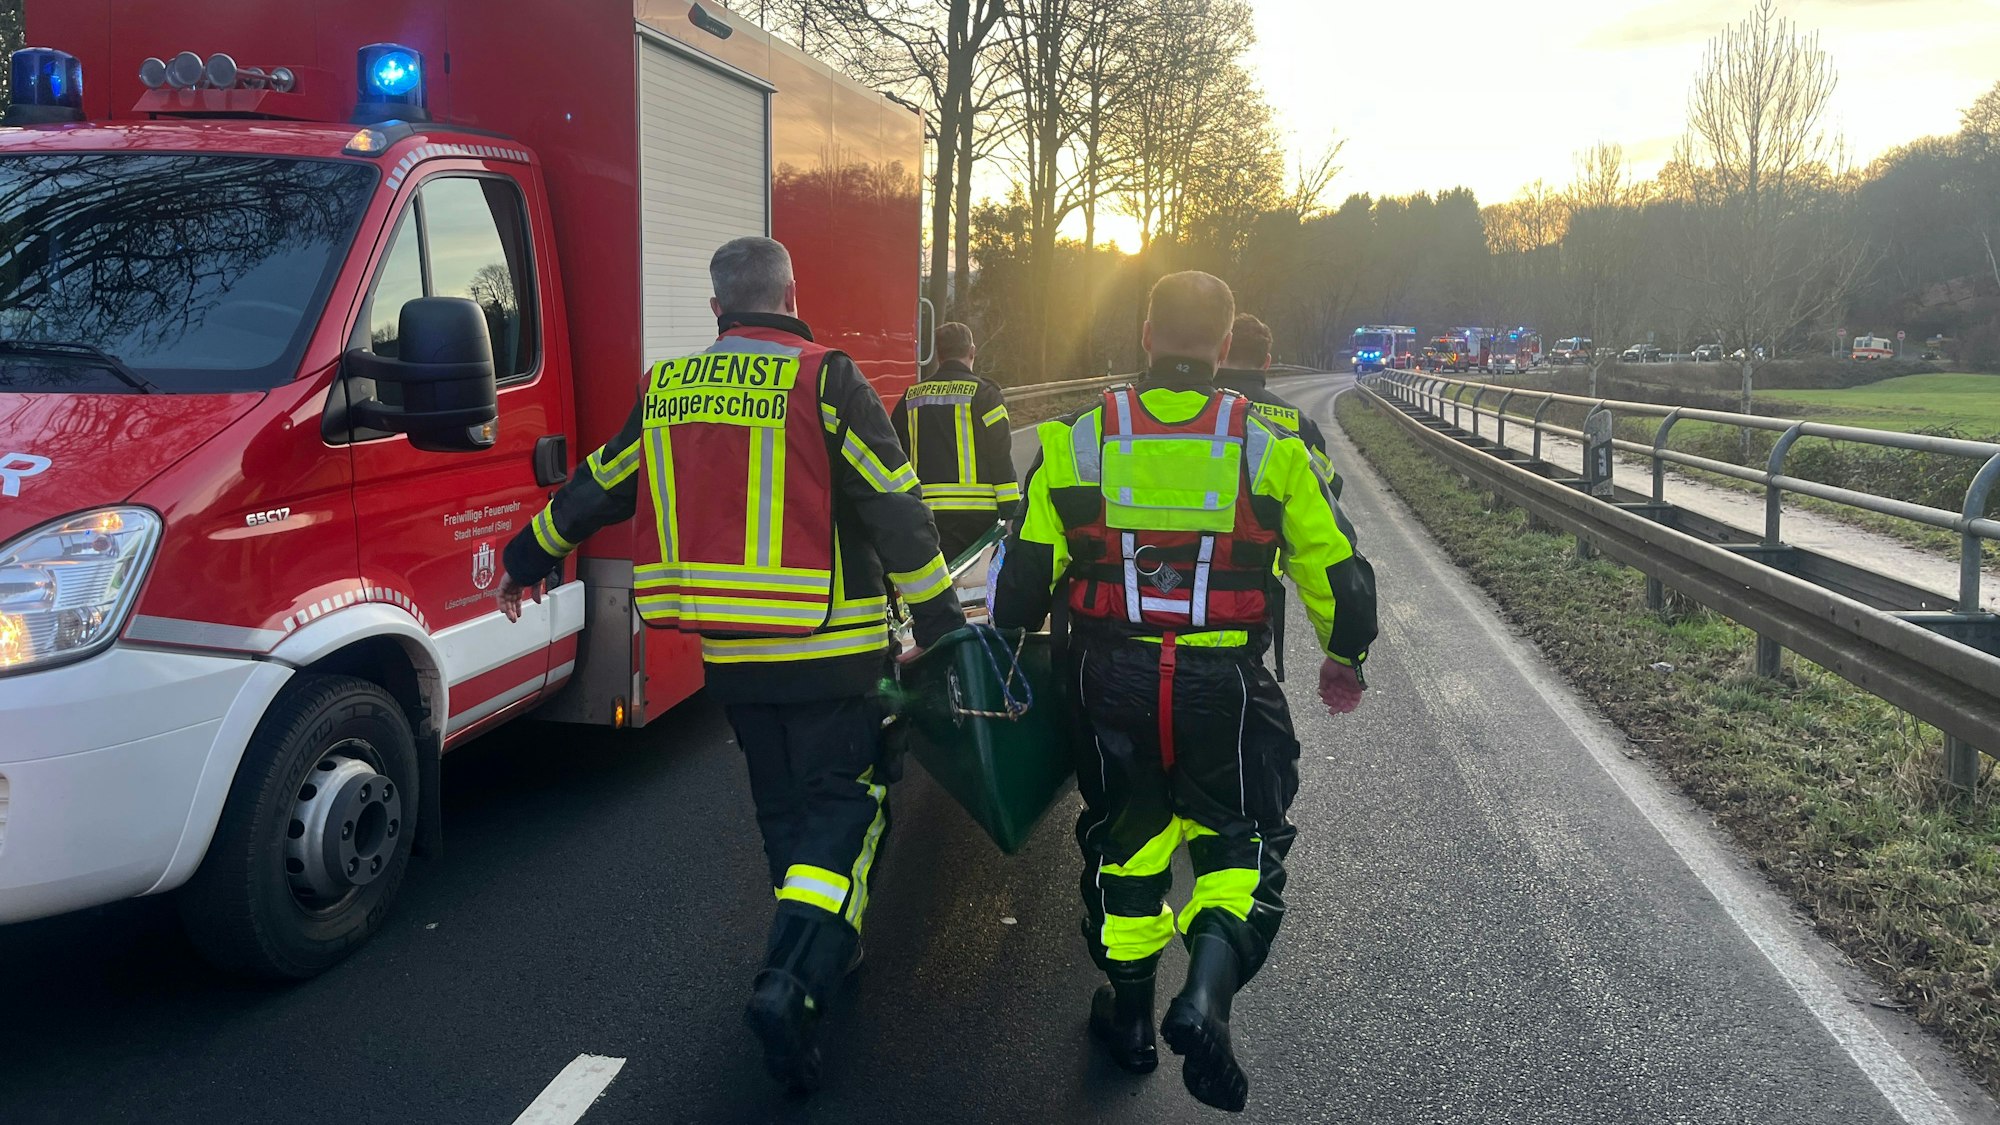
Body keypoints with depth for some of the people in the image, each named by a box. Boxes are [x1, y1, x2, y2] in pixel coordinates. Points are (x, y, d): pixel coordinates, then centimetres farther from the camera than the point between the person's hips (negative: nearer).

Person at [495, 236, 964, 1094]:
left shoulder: (668, 391, 7)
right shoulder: (823, 381, -9)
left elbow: (596, 487, 18)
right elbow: (895, 508, -11)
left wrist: (528, 557, 34)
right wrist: (939, 621, -3)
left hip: (729, 655, 5)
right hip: (830, 652, -5)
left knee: (784, 805, 20)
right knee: (844, 804, 1)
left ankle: (816, 952, 31)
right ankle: (792, 982, -14)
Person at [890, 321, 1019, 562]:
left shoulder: (912, 397, 11)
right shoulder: (983, 393, -2)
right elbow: (1001, 457, -7)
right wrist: (1012, 515, -4)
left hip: (926, 512, 4)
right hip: (976, 512, -3)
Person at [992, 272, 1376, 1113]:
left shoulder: (1078, 441, -2)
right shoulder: (1268, 448, -3)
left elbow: (1025, 575, -2)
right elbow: (1338, 573, 3)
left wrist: (1008, 646, 19)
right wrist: (1343, 659, 21)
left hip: (1111, 681, 2)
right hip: (1227, 688, -1)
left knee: (1124, 835, 20)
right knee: (1240, 838, 15)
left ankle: (1128, 1014, 33)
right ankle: (1206, 997, -7)